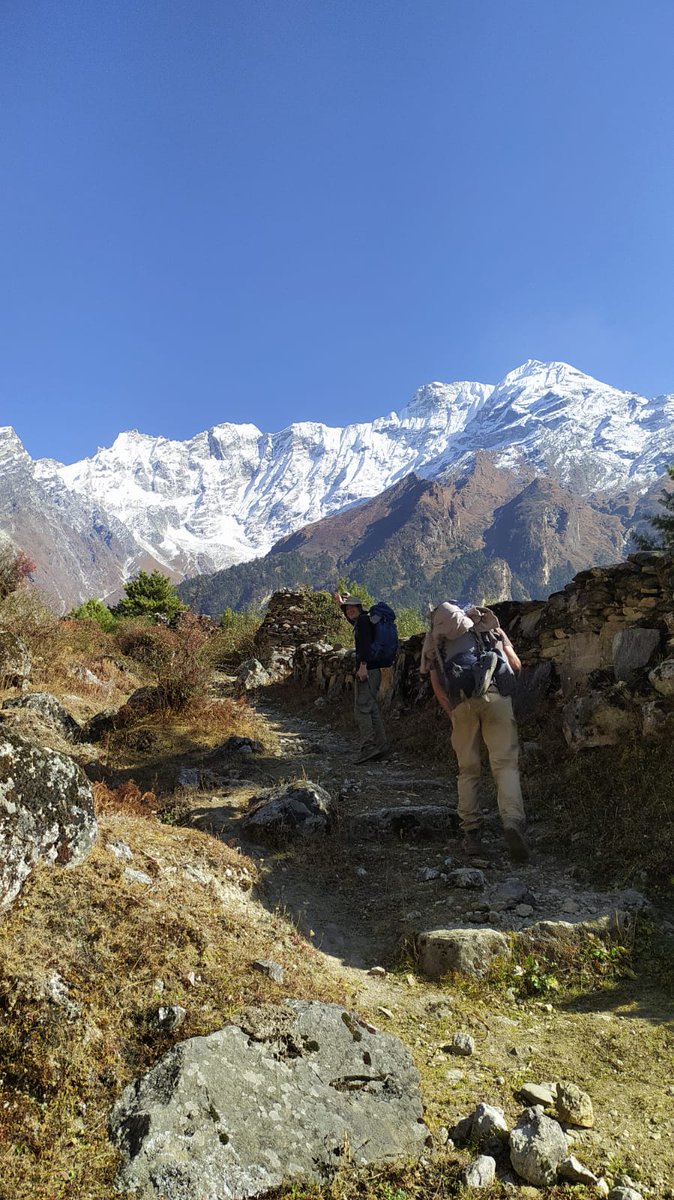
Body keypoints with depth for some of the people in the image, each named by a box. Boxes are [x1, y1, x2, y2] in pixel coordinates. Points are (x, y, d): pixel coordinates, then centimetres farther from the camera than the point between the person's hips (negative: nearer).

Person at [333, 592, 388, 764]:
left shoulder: (363, 620, -6)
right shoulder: (361, 621, 22)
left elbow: (365, 641, -22)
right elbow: (353, 621, 48)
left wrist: (363, 664, -31)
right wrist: (341, 604, 53)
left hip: (366, 670, -10)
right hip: (373, 671, 10)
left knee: (362, 709, -10)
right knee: (373, 710, 10)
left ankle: (368, 748, -13)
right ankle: (380, 748, 11)